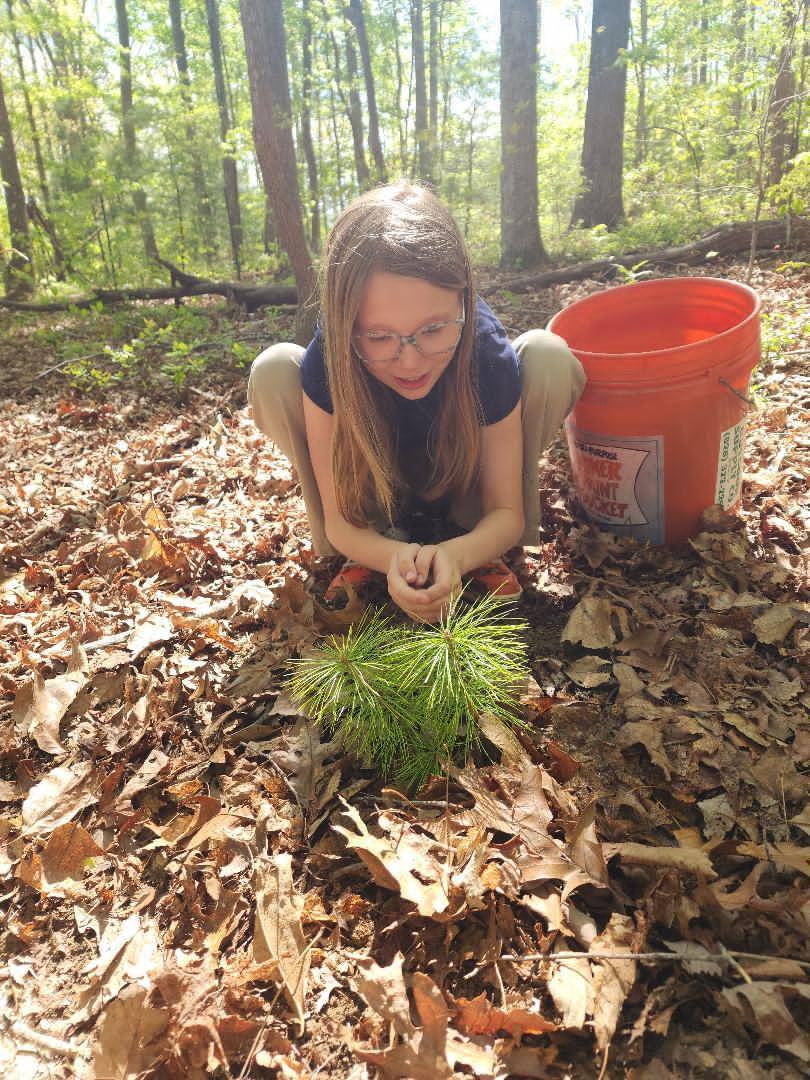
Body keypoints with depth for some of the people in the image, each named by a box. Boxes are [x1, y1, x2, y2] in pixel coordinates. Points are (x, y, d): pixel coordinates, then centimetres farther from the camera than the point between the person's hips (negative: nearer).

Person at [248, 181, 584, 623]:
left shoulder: (491, 354, -32)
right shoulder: (325, 363, -32)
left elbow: (507, 511, -23)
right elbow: (340, 520, -26)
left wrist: (457, 554, -46)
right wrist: (391, 557, -48)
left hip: (462, 484, 0)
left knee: (547, 355, -26)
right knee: (272, 371, -27)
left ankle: (459, 531, -10)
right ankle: (381, 541, -10)